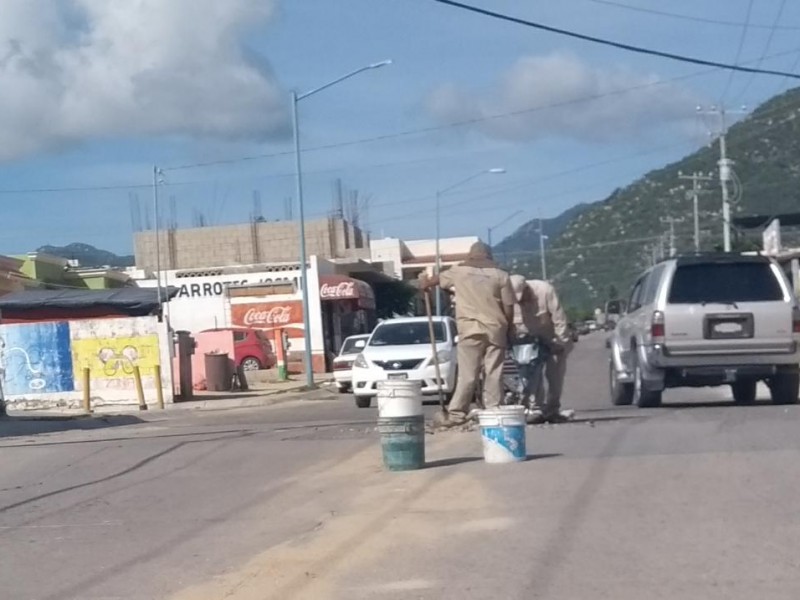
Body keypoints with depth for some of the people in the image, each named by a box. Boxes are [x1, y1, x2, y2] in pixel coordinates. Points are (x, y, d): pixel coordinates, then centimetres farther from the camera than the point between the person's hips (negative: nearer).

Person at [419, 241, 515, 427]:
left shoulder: (459, 271, 7)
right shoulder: (500, 275, 6)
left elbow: (437, 279, 25)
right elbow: (509, 307, 3)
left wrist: (425, 282, 46)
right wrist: (508, 330, 14)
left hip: (470, 329, 0)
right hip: (496, 329, 0)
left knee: (467, 374, -1)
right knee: (494, 373, 2)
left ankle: (456, 413, -4)